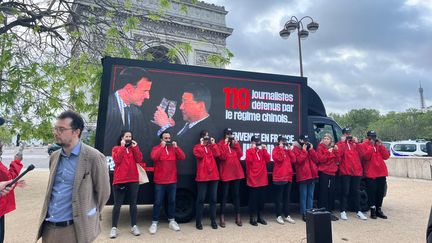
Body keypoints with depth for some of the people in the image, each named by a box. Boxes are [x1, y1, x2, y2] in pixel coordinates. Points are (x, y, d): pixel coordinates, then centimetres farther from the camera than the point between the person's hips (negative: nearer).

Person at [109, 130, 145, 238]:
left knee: (133, 203, 8)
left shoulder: (134, 147, 13)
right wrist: (122, 147, -11)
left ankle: (134, 226, 18)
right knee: (118, 204, 1)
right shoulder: (116, 148, 6)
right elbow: (117, 160, -12)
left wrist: (135, 147, -7)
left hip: (133, 180, 3)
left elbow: (139, 160, -2)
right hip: (119, 180, -2)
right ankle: (114, 227, 11)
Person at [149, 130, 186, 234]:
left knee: (172, 201, 11)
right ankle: (154, 223, 12)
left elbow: (183, 157, -6)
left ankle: (172, 221, 23)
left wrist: (176, 147, -14)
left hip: (172, 180, 3)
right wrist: (162, 146, -21)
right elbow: (154, 157, -21)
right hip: (160, 181, -3)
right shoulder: (156, 148, 0)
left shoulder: (174, 148, 8)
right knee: (158, 202, 1)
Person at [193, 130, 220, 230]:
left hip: (213, 176, 3)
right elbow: (199, 155, -17)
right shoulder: (197, 147, 4)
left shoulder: (212, 146, 14)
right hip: (202, 176, -3)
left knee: (213, 199, 8)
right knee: (201, 199, 0)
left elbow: (217, 154, -5)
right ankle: (198, 222, 10)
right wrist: (201, 144, -11)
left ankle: (213, 221, 18)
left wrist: (213, 144, -6)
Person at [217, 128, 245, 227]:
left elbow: (240, 155, -1)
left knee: (236, 194, 10)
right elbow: (222, 157, -16)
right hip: (226, 173, -4)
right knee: (224, 195, 1)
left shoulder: (235, 143, 11)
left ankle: (238, 216, 19)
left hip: (236, 172, 4)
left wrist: (236, 144, -8)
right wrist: (226, 144, -17)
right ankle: (222, 218, 8)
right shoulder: (221, 143, -1)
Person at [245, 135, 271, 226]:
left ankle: (260, 216, 22)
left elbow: (268, 160, -1)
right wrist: (253, 149, -16)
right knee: (253, 199, 1)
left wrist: (265, 150, -7)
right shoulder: (249, 151, -1)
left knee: (261, 198, 11)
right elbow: (249, 160, -19)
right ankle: (252, 218, 9)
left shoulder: (263, 151, 13)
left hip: (262, 178, 5)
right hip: (253, 178, -5)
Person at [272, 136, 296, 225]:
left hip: (288, 177, 6)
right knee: (279, 197, 1)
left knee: (287, 197, 12)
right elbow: (279, 159, -20)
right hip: (279, 177, -6)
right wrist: (281, 148, -14)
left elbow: (293, 160, 5)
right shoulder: (276, 150, -3)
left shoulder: (287, 150, 16)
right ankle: (278, 216, 8)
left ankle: (287, 215, 20)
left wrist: (290, 150, -1)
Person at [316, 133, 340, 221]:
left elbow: (337, 160, 11)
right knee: (324, 192, -6)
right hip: (323, 172, -6)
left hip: (332, 172, 6)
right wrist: (328, 152, -16)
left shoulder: (333, 148, 17)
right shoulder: (320, 147, 0)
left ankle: (329, 211, 16)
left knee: (331, 192, 7)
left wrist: (336, 151, -2)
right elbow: (320, 159, -11)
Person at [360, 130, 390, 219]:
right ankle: (373, 210, 6)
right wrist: (371, 146, -16)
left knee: (380, 192, 10)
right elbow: (366, 156, -16)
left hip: (381, 172, 5)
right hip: (370, 173, -5)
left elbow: (386, 156, 4)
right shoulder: (364, 145, -1)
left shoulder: (379, 144, 15)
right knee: (372, 192, -4)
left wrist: (380, 145, -4)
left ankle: (379, 209, 21)